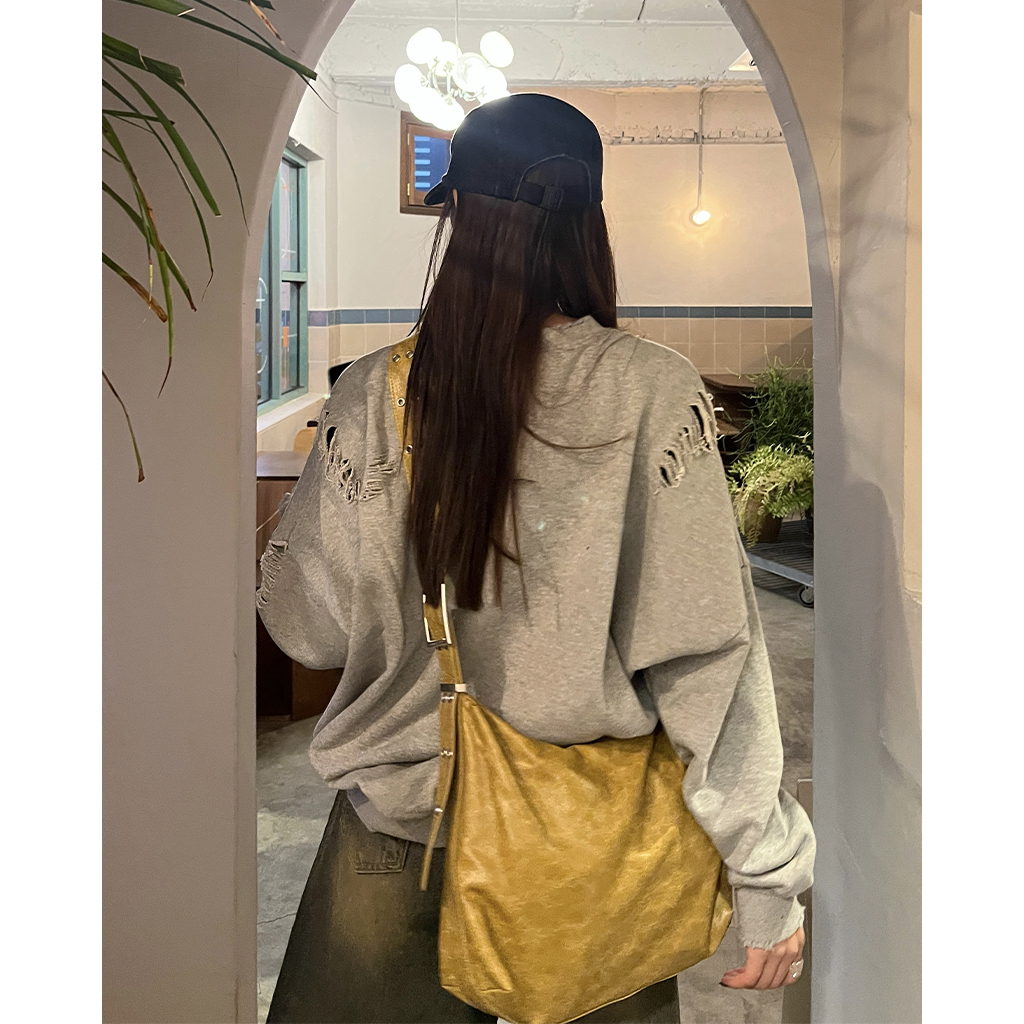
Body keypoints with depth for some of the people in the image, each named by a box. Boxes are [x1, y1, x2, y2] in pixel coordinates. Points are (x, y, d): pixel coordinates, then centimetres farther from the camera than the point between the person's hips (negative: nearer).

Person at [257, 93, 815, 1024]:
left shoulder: (374, 396, -11)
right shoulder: (656, 392, -14)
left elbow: (310, 627, -4)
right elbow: (705, 650, -15)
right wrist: (768, 874, -6)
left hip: (404, 818, 0)